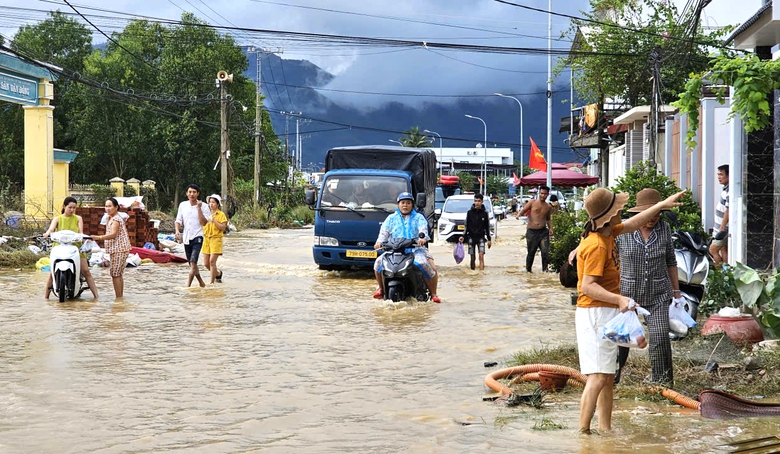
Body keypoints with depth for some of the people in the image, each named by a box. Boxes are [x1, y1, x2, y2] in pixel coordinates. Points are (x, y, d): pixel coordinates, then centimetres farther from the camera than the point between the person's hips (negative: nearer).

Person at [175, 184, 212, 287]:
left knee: (193, 262, -18)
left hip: (197, 237, -5)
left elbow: (204, 222, -14)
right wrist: (177, 230, -9)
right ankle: (201, 283, 30)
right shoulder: (182, 205, 6)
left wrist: (199, 208, -18)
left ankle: (188, 286, -19)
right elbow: (178, 220, 10)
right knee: (192, 264, 13)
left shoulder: (203, 206, -6)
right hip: (186, 238, 5)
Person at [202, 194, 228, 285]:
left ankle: (212, 282, -5)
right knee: (206, 263, 4)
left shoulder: (221, 215, -2)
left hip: (216, 240, -6)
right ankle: (218, 273, 30)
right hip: (206, 239, 6)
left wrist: (214, 220, -16)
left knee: (212, 261, -12)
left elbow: (223, 227, -10)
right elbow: (202, 225, 19)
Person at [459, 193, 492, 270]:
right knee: (472, 257, 4)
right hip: (471, 237, 1)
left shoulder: (484, 213, 0)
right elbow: (466, 226, 6)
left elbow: (487, 227, 7)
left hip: (481, 237, -1)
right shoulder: (470, 212, 0)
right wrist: (463, 236, -4)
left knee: (481, 255, -15)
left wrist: (489, 239, 5)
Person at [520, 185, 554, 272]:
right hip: (531, 231, -2)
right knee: (531, 253, 5)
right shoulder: (532, 202, 0)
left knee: (545, 252, -9)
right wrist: (519, 214, -30)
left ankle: (545, 270, 2)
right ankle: (528, 270, 21)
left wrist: (550, 228, 9)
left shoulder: (548, 207, 11)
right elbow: (523, 210, -7)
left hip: (543, 232, 2)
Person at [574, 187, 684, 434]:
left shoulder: (608, 233, 9)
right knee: (598, 376, -15)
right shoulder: (597, 246, -21)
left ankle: (605, 430, 20)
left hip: (607, 313, 10)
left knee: (608, 377, 14)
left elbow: (632, 224, 26)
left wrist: (662, 205, 30)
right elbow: (588, 286, -25)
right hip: (595, 314, -10)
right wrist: (618, 299, -33)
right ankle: (583, 432, -16)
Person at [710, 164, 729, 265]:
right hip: (721, 227, 10)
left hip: (724, 228, -10)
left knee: (713, 249, -7)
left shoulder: (729, 191, -20)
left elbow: (728, 211, -24)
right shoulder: (725, 189, 12)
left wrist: (722, 229, -25)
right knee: (723, 250, 12)